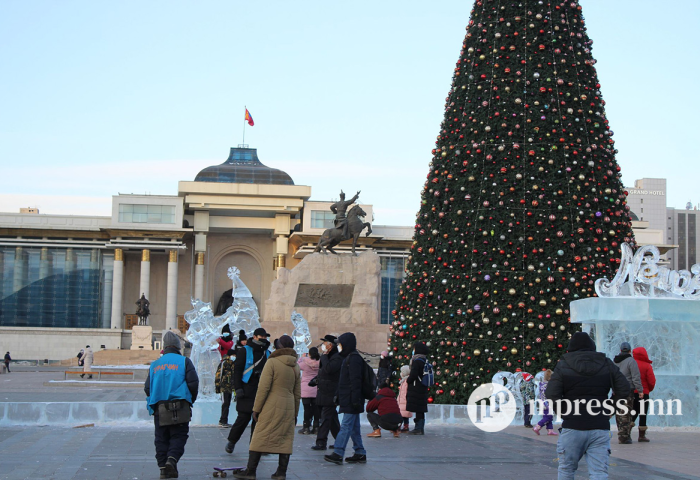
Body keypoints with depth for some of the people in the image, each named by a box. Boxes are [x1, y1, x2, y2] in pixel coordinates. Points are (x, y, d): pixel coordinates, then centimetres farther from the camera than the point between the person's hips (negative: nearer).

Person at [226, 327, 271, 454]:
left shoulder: (267, 354, 17)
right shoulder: (244, 351, 1)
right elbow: (237, 370, -4)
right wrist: (238, 388, -12)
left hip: (261, 391, 5)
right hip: (247, 390, -5)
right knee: (243, 418, -6)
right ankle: (231, 441, 13)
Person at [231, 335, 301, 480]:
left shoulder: (272, 362, -8)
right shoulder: (295, 366, 11)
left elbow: (263, 387, -12)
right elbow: (297, 393, 16)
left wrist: (256, 408, -7)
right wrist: (295, 414, 23)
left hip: (272, 407, -5)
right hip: (289, 407, 6)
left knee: (260, 437, -1)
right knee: (285, 439, 7)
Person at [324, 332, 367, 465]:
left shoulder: (354, 358, -13)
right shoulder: (349, 357, 19)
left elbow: (355, 380, -20)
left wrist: (355, 399, -24)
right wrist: (338, 396, 23)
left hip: (351, 400, -10)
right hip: (348, 400, 10)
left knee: (346, 426, -11)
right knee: (354, 427, 12)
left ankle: (338, 453, -15)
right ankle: (360, 454, 15)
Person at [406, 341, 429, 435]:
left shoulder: (417, 361, -16)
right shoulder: (425, 360, 12)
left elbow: (413, 375, -20)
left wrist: (407, 380, -1)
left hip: (416, 388, -9)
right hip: (423, 388, 9)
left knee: (418, 409, -7)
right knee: (421, 409, 11)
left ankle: (418, 429, -6)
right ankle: (420, 428, 15)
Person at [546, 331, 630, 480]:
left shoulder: (563, 365, -2)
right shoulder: (607, 364, 5)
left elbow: (551, 395, -11)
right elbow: (624, 391, 3)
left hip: (573, 428, -1)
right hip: (600, 428, 1)